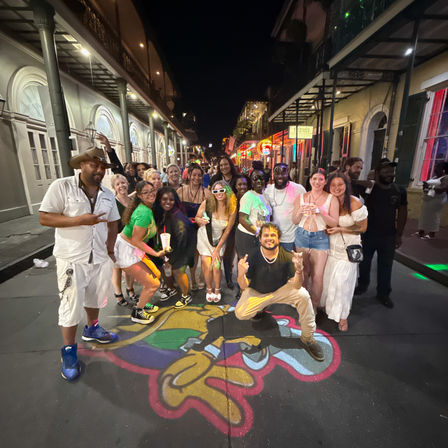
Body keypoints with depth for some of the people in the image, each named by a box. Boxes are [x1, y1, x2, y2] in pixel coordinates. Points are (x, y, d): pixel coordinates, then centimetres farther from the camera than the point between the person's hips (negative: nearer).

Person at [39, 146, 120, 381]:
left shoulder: (107, 194, 7)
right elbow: (44, 218, -13)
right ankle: (69, 351, 23)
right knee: (71, 304, 3)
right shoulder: (61, 186, -10)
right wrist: (80, 220, -23)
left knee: (95, 297, 20)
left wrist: (109, 250, 5)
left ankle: (92, 329, 44)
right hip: (71, 258, -5)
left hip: (100, 257, 5)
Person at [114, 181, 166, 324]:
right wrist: (156, 253, -18)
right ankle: (137, 313, 21)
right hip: (126, 251, -9)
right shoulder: (144, 213, -27)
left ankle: (144, 303, 38)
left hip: (135, 249, 9)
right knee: (153, 284, -2)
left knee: (155, 274, 17)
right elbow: (135, 240, -24)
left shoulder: (147, 208, 1)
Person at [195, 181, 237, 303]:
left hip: (219, 239, 0)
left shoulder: (232, 208, -14)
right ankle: (209, 289, 26)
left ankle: (217, 290, 24)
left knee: (216, 266, -5)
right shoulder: (207, 203, -16)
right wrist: (201, 220, -26)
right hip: (205, 237, 0)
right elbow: (196, 218, -1)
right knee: (207, 266, -3)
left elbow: (227, 230, -8)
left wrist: (217, 249, -6)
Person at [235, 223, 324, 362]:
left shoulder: (287, 256, -20)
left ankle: (307, 338, -4)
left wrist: (299, 270, -42)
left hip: (281, 289, 0)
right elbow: (244, 287, -18)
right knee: (240, 314, -18)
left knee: (303, 295, -26)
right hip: (257, 292, 0)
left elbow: (296, 286, -21)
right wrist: (241, 274, -41)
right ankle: (260, 307, 21)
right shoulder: (252, 256, -22)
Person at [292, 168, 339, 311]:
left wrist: (320, 212, -20)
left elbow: (334, 223, -6)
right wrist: (301, 211, -13)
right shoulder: (301, 197, 5)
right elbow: (294, 221, 7)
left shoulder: (331, 199, -1)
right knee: (304, 272, 12)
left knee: (317, 275, -6)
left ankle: (314, 307, 13)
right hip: (302, 236, 2)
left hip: (320, 238, -2)